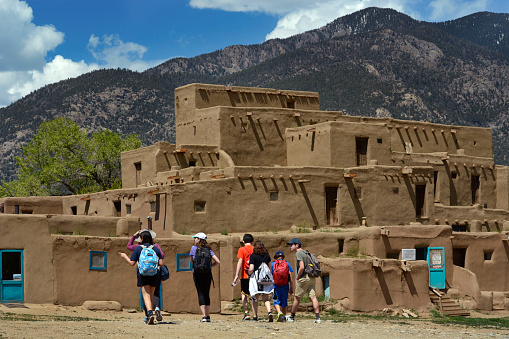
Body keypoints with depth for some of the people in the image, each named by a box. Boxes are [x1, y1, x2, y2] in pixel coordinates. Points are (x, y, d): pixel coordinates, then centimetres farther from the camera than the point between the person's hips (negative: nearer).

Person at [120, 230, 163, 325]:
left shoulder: (138, 248, 0)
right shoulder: (156, 249, 8)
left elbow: (132, 263, -1)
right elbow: (160, 263, 1)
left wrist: (125, 256, 15)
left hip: (143, 275, -3)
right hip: (154, 275, 3)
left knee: (146, 295, -9)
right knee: (151, 295, 14)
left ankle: (150, 313, -32)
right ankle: (149, 318, 17)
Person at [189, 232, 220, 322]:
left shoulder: (194, 248, 0)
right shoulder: (208, 249, 6)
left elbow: (192, 261, 13)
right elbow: (217, 261, 1)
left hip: (197, 273, -3)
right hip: (207, 274, 3)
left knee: (201, 294, -4)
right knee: (207, 294, 11)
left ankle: (204, 316, -12)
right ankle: (208, 316, 11)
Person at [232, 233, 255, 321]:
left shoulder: (242, 250, -2)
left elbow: (240, 262, -11)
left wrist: (237, 275, -13)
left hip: (245, 276, -3)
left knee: (243, 294, 8)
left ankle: (246, 313, -6)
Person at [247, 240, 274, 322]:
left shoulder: (253, 256, -8)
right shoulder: (267, 256, 6)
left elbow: (251, 269, -13)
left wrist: (249, 273, 7)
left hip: (256, 278, -3)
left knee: (255, 298, 9)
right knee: (265, 298, 6)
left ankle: (255, 316, 13)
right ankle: (269, 312, -17)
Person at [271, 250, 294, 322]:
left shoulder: (272, 264, 3)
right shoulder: (287, 264, 6)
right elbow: (291, 277, 1)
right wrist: (291, 288, 5)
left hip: (276, 286, -1)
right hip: (285, 286, 1)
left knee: (276, 302, 5)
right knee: (284, 302, 14)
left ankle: (279, 313, -20)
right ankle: (284, 317, 17)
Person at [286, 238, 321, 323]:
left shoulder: (298, 253, -10)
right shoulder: (306, 253, 19)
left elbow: (302, 267, -21)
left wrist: (297, 277, -9)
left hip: (303, 278, -8)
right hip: (312, 278, 8)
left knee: (297, 298, 5)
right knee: (313, 297, -1)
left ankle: (292, 317, 15)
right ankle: (317, 317, -9)